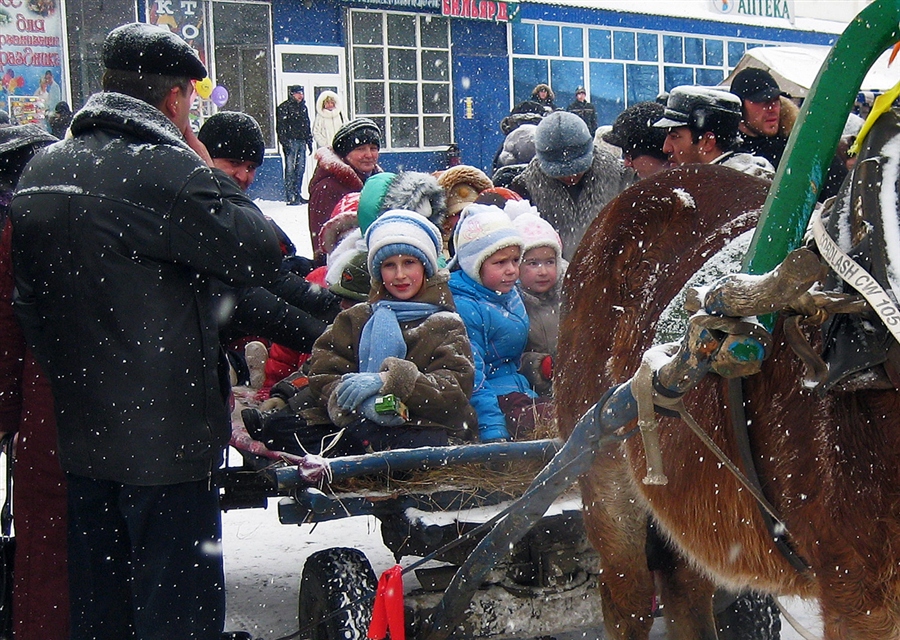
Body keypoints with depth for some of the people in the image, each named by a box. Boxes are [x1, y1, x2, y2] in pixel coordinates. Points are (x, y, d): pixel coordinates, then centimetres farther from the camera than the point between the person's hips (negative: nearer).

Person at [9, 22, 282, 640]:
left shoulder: (38, 171, 9)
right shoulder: (165, 169, -18)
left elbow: (28, 301, 15)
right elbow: (262, 254, -16)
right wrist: (207, 169, -4)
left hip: (76, 433, 8)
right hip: (166, 435, -8)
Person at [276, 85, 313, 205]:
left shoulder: (303, 107, 18)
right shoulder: (284, 107, -3)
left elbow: (307, 126, 24)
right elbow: (281, 126, -8)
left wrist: (309, 141, 19)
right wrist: (285, 143, -15)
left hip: (301, 142, 7)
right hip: (290, 142, -7)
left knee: (300, 169, 7)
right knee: (290, 169, -8)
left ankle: (297, 195, 14)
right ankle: (289, 197, -9)